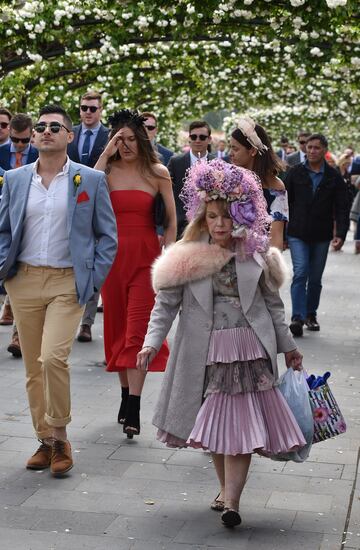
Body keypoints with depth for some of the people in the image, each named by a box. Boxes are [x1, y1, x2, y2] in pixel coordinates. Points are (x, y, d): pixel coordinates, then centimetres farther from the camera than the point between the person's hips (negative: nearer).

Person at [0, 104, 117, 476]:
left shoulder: (91, 180, 1)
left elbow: (107, 235, 4)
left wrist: (94, 279, -5)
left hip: (68, 282, -3)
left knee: (53, 358, -19)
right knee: (33, 368, 8)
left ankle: (59, 436, 1)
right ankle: (46, 441, 22)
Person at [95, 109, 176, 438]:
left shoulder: (157, 173, 1)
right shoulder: (108, 170, 3)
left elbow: (172, 218, 4)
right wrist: (105, 155, -13)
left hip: (145, 256, -2)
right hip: (113, 254, 3)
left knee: (138, 328, -8)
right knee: (118, 327, 10)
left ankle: (134, 410, -9)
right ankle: (126, 395, 24)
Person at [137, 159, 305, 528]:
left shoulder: (256, 256, 3)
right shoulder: (188, 257, -2)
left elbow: (272, 303, 11)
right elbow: (166, 303, -1)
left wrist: (288, 346, 14)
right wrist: (152, 343, -11)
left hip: (249, 351, 0)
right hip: (206, 352, 0)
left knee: (240, 424, -7)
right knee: (214, 424, 10)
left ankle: (231, 501, -8)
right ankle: (226, 489, 27)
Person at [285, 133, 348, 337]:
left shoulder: (334, 177, 2)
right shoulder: (295, 173, 1)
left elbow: (342, 208, 0)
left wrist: (340, 234, -11)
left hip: (321, 236, 2)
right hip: (298, 234, -1)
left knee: (315, 279, 11)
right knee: (300, 274, -13)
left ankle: (311, 314, 25)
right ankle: (298, 317, -15)